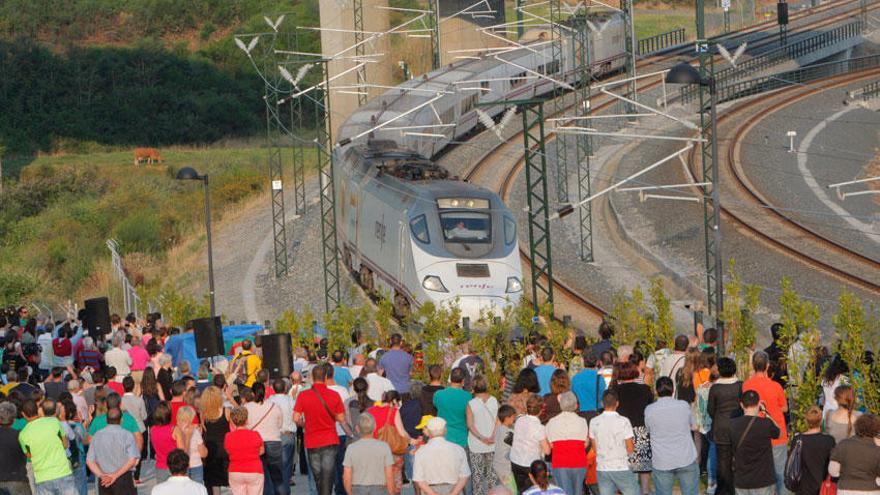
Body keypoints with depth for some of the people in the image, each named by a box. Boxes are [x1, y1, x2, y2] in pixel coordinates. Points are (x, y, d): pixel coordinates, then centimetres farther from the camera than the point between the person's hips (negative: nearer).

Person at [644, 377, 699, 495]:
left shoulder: (649, 410, -6)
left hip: (661, 463, 0)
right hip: (686, 459, 0)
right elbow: (694, 426, 10)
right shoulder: (683, 406, -4)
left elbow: (648, 430, 6)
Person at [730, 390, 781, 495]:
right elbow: (779, 433, 7)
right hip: (764, 482, -3)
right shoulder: (766, 424, -15)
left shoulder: (733, 425, -5)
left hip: (741, 482, 3)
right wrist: (765, 412, 10)